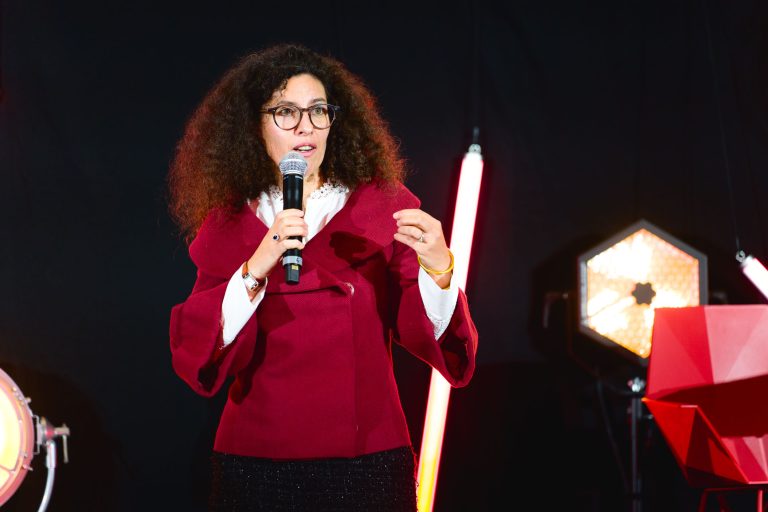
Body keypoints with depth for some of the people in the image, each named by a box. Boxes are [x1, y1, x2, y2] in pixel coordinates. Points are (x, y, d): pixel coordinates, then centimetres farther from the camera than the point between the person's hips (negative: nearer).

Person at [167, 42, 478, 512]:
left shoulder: (385, 207, 0)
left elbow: (437, 341, -6)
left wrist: (437, 267, -25)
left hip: (368, 461, 0)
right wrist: (256, 268, -21)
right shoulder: (228, 224, 2)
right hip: (256, 468, 0)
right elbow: (195, 356, -8)